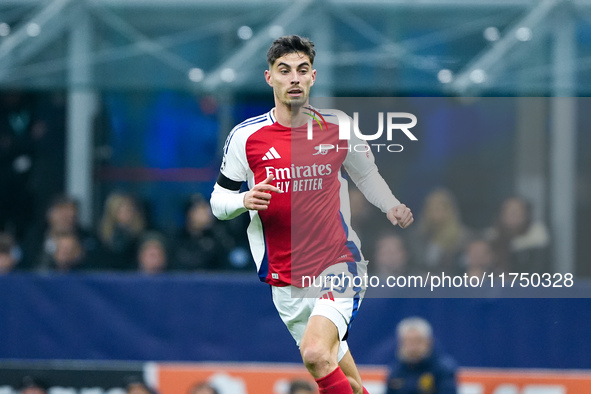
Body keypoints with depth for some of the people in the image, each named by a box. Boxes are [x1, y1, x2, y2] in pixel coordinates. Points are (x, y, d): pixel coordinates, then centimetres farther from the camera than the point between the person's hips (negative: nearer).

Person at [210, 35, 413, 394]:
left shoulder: (338, 129, -2)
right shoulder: (246, 136, -3)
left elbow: (366, 174, 17)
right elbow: (219, 200, 4)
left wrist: (392, 207, -1)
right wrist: (245, 200, -18)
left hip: (338, 266, -2)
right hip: (286, 281, 2)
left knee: (316, 353, -27)